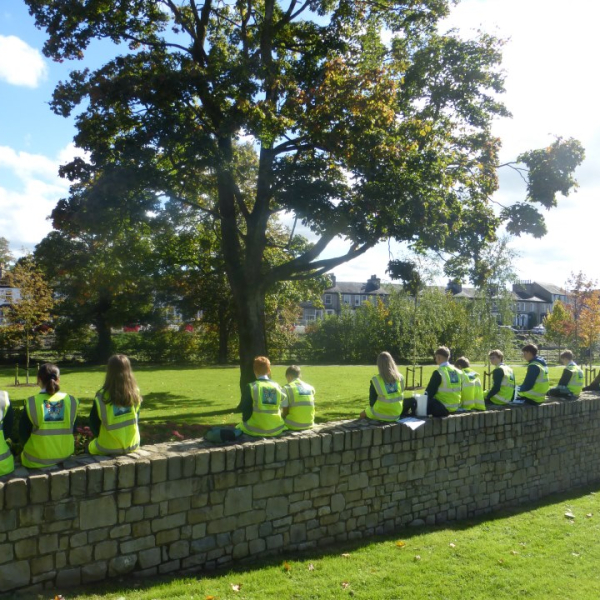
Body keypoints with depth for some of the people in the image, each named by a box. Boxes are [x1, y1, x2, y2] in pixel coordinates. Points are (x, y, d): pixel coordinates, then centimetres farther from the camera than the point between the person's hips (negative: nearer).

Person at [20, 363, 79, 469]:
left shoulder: (31, 403, -14)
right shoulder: (70, 401, -7)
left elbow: (23, 434, -3)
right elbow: (72, 430, 4)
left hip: (37, 460, -3)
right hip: (65, 455, 3)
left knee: (23, 455, 30)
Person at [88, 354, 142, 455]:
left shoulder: (102, 397, -18)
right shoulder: (135, 395, -9)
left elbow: (93, 424, -7)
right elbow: (136, 421, 3)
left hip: (108, 449, -3)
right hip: (132, 446, 3)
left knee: (90, 446, 29)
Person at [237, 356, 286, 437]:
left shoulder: (250, 387, -10)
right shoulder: (277, 387, 0)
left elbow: (245, 410, -5)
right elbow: (280, 409, 7)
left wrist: (245, 422, 13)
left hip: (255, 430, -4)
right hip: (276, 430, 4)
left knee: (239, 427, 24)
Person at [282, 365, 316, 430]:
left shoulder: (287, 388, -8)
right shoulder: (310, 388, 7)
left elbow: (285, 412, -6)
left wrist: (281, 415, 15)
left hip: (294, 426, -5)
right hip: (309, 425, 5)